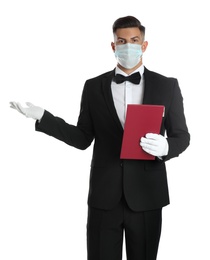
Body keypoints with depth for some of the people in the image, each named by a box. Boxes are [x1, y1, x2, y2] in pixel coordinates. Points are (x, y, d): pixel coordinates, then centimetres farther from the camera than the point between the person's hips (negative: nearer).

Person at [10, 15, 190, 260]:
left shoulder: (167, 86, 2)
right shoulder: (94, 86, 5)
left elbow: (181, 136, 5)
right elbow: (83, 139, 6)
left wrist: (166, 147, -18)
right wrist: (42, 116, -3)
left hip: (146, 195, 0)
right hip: (104, 196, 1)